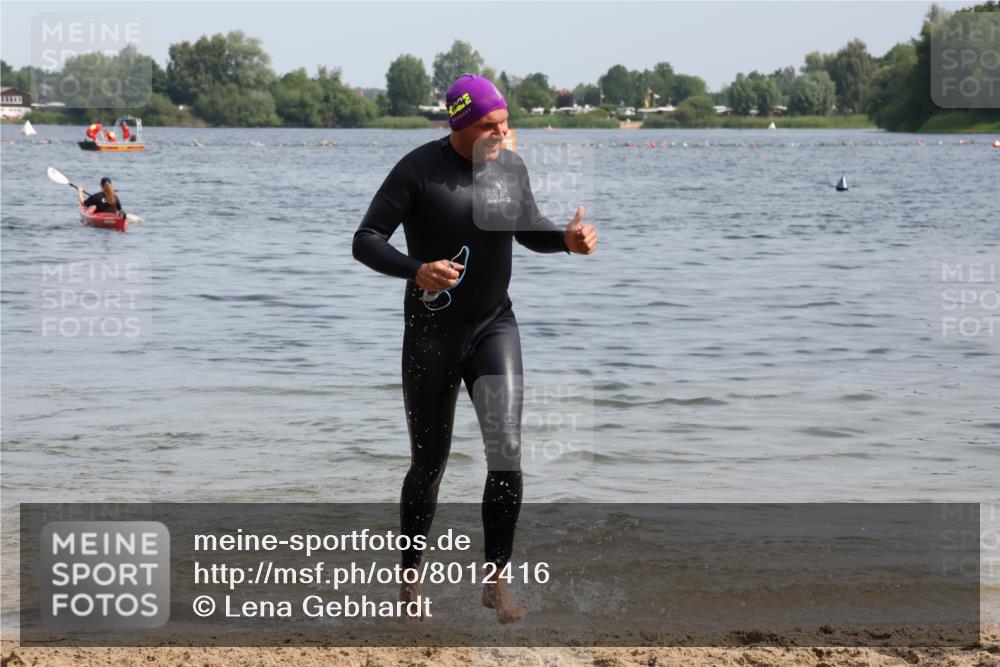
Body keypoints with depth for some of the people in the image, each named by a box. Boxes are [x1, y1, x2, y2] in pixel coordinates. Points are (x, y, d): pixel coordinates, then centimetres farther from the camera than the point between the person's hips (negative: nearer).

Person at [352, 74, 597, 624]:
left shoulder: (511, 166, 1)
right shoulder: (419, 169, -13)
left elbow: (527, 228, 19)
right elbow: (365, 241, -14)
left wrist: (567, 238, -4)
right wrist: (415, 271, -33)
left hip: (494, 327, 3)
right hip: (431, 333, -3)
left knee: (506, 446, -15)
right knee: (429, 463, 6)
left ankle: (496, 581, -7)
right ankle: (410, 579, 26)